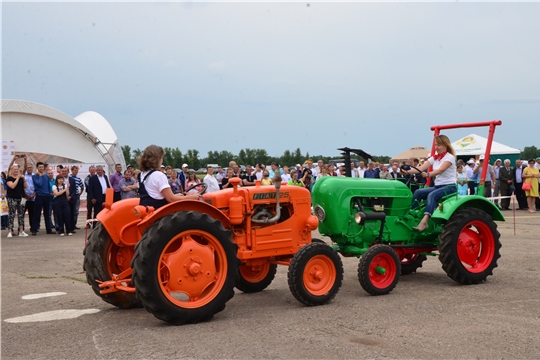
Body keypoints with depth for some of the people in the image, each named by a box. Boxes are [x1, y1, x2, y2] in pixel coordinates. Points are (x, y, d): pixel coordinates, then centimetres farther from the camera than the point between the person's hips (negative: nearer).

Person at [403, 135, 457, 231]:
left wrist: (428, 174, -44)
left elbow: (440, 170, -26)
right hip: (437, 186, 7)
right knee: (418, 192, -16)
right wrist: (408, 171, -19)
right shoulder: (434, 158, 12)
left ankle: (424, 221, -51)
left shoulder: (449, 157, -8)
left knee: (432, 195, -35)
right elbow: (421, 168, -2)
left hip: (450, 187, -7)